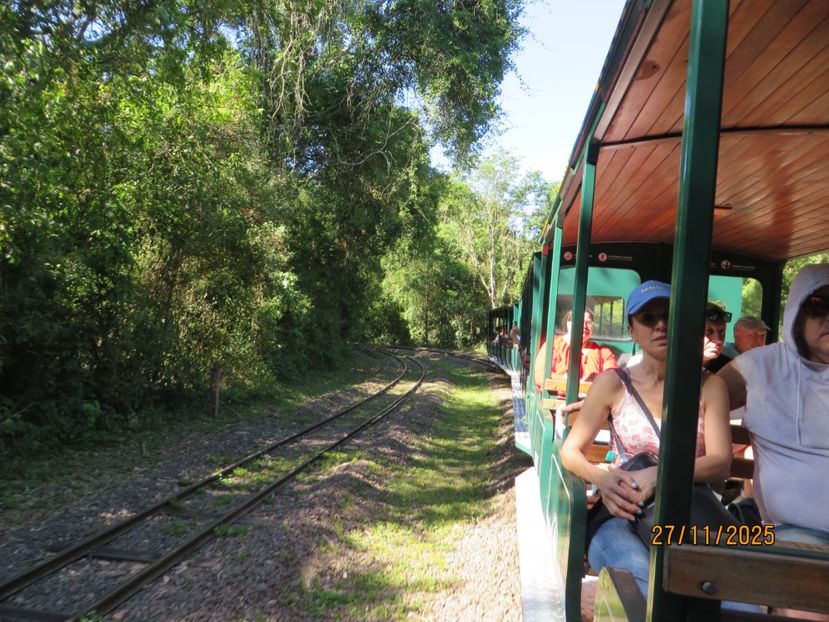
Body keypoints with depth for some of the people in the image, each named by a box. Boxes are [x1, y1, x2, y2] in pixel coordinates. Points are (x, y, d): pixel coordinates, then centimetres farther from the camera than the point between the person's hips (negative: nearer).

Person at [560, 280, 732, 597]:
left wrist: (658, 474, -22)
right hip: (622, 515, -1)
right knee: (644, 581, -34)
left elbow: (720, 463, -4)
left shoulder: (709, 386, 7)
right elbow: (570, 451, 5)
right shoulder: (613, 383, 3)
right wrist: (601, 478, -19)